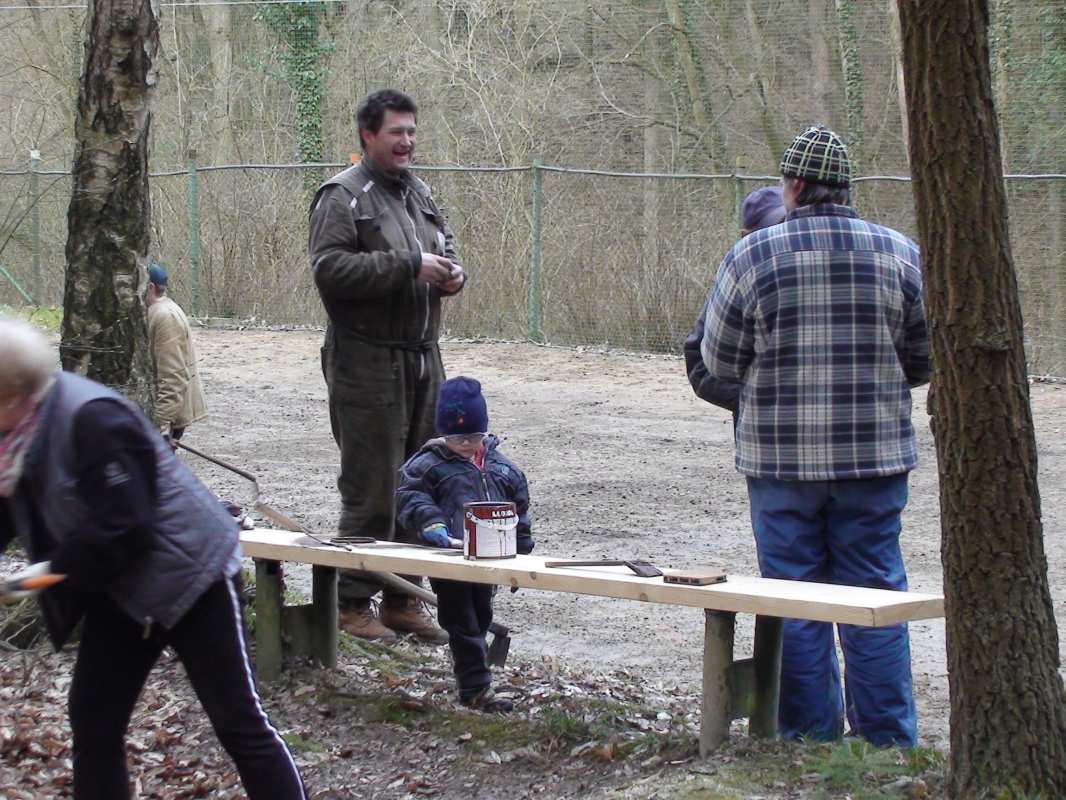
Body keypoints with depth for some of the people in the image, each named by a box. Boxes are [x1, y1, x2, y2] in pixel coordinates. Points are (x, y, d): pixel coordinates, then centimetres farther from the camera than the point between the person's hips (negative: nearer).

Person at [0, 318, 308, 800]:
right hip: (118, 592, 9)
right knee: (92, 720, 9)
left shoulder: (92, 420, -28)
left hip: (189, 575, -9)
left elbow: (124, 529, -29)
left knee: (238, 720, -6)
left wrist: (57, 569, -20)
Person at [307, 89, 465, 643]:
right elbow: (329, 267, -20)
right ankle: (353, 602, 1)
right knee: (371, 488, -7)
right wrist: (409, 266, -20)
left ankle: (403, 598, 18)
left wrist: (451, 274, 5)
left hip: (421, 358, 8)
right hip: (367, 363, -8)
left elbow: (445, 249, 30)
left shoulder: (419, 195, 18)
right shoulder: (343, 197, -8)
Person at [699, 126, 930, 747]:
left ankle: (809, 742, 12)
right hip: (876, 456, 1)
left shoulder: (753, 255, -6)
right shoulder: (899, 253, -1)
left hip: (781, 457, -1)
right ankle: (888, 746, 9)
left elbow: (720, 361, 0)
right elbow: (927, 361, 5)